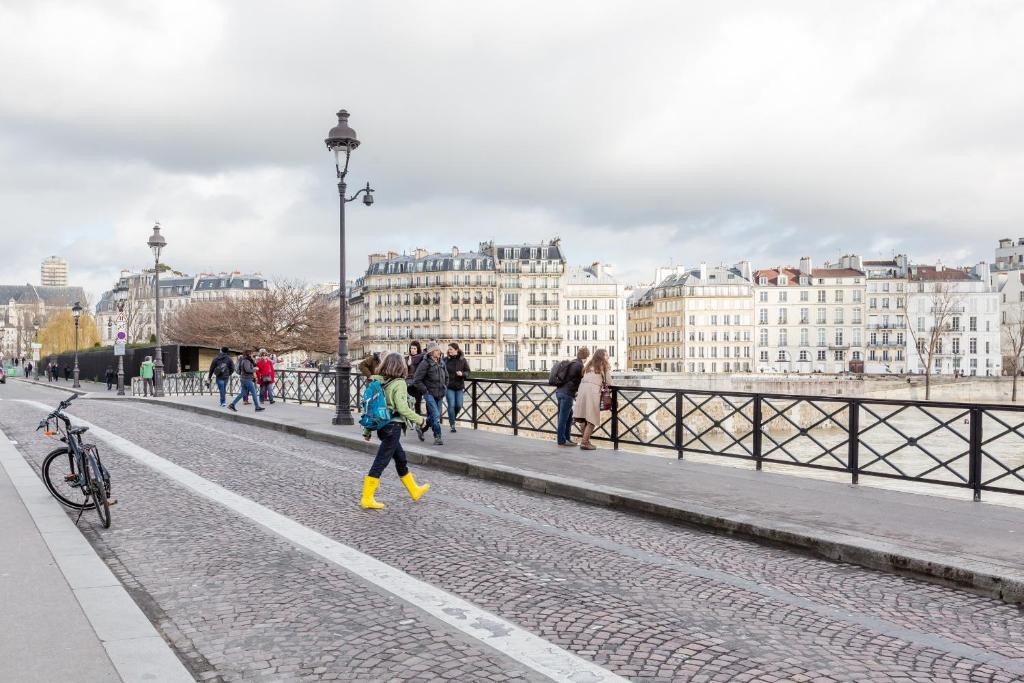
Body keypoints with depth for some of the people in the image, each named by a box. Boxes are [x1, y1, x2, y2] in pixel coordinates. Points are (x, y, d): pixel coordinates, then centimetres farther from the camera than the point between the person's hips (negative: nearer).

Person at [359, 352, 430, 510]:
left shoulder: (379, 382, 5)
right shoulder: (399, 383, -15)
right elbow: (402, 408, -20)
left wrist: (367, 430, 14)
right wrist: (420, 420, -7)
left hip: (382, 425, 8)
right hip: (393, 427, -8)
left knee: (401, 459, 21)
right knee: (380, 463, -3)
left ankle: (414, 490, 35)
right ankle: (367, 499, 0)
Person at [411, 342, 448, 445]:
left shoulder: (441, 363, 9)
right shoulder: (425, 363, -13)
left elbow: (446, 377, 26)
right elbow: (416, 380, -13)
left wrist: (445, 388, 15)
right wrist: (425, 391, -13)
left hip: (439, 394, 7)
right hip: (430, 394, -7)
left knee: (431, 416, 14)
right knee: (436, 415, -14)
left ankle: (421, 429, 37)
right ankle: (437, 437, -8)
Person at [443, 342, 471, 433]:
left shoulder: (462, 360, 0)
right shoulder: (445, 360, -3)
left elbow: (468, 372, 3)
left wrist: (462, 374, -17)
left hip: (459, 386, 2)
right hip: (449, 386, -2)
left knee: (459, 405, 1)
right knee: (451, 405, -5)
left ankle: (452, 418, 31)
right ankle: (452, 425, 7)